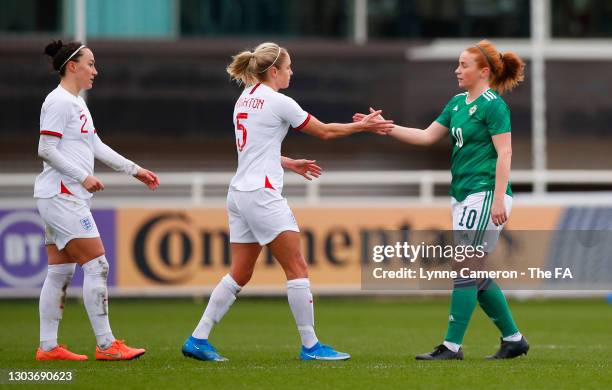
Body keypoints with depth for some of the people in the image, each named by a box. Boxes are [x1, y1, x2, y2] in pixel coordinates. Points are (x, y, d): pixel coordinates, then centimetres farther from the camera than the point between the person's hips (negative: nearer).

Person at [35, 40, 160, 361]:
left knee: (60, 271, 8)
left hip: (66, 198, 10)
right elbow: (46, 150, -17)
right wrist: (82, 176, -19)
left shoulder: (76, 103, 19)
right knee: (96, 265, -10)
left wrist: (135, 170, 21)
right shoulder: (59, 102, -12)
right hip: (62, 196, -10)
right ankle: (106, 345, -8)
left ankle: (48, 347, 9)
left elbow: (96, 146, 23)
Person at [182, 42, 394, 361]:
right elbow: (325, 131, -2)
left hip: (239, 192, 9)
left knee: (240, 274, 10)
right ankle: (310, 345, -1)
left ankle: (197, 339, 6)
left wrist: (291, 163, 32)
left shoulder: (244, 100, 14)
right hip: (262, 194, -9)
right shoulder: (277, 102, -9)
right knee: (297, 269, -3)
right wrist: (362, 126, 9)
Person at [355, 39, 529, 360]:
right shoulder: (458, 103, 15)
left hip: (485, 195, -9)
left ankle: (452, 346, -9)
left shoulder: (493, 105, -11)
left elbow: (504, 153, -15)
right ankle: (513, 339, 18)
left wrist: (498, 199, -21)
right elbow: (427, 136, 17)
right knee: (476, 275, 10)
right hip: (463, 196, 9)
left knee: (464, 269, -10)